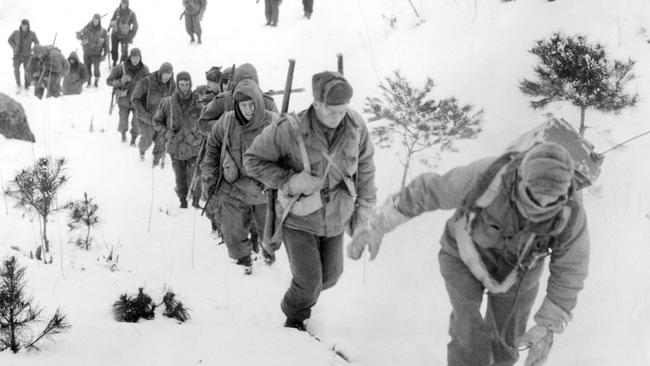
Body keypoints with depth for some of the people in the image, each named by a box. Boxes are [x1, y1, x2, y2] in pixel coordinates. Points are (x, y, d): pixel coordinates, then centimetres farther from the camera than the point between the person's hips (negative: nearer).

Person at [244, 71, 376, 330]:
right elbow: (253, 159, -15)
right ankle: (294, 318, 31)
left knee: (330, 275, 17)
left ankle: (304, 299, 52)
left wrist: (362, 209, 5)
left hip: (335, 219, 4)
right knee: (309, 281, -4)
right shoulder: (289, 130, -27)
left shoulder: (355, 125, -15)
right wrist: (289, 181, -27)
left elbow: (364, 166, 1)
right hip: (298, 220, -4)